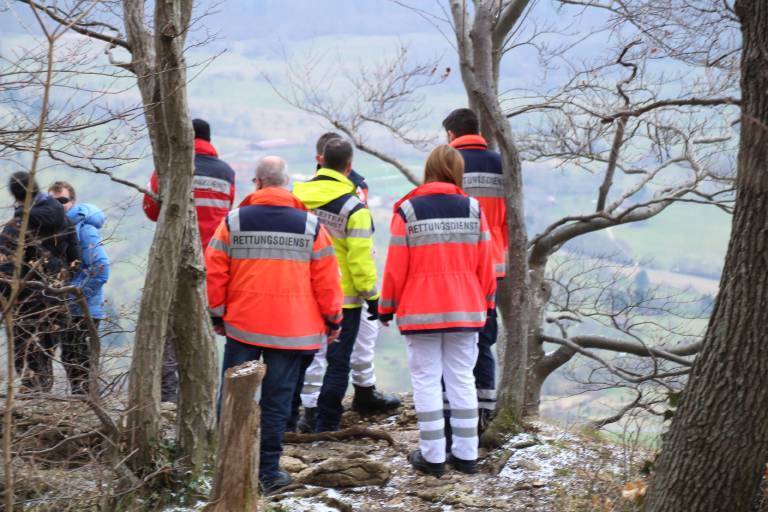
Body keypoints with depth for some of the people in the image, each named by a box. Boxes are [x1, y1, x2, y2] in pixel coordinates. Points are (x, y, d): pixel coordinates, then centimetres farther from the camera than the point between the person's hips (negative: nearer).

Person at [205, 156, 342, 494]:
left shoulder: (233, 222, -2)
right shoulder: (310, 226, -2)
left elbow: (215, 273, 1)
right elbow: (326, 279, 0)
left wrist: (217, 313, 14)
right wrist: (333, 320, 12)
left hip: (241, 326, 1)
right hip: (291, 331, 0)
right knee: (276, 401, 5)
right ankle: (268, 469, 6)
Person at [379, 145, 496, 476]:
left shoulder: (408, 210, -6)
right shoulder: (473, 209, 1)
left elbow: (396, 265, -6)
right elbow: (485, 263, 5)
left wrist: (387, 307, 5)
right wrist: (486, 303, 17)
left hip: (420, 312, -3)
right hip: (466, 311, 3)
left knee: (426, 381, 3)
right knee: (462, 379, 9)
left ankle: (432, 456, 3)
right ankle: (466, 454, 10)